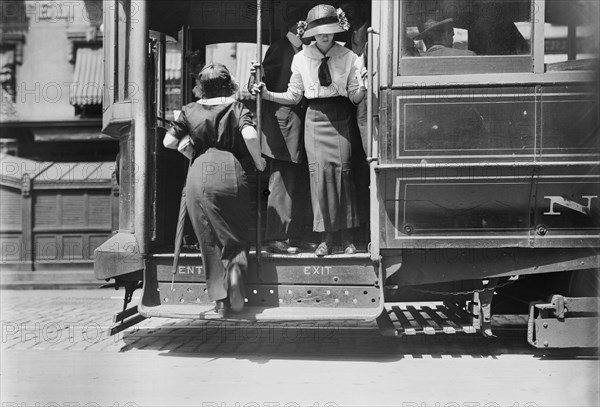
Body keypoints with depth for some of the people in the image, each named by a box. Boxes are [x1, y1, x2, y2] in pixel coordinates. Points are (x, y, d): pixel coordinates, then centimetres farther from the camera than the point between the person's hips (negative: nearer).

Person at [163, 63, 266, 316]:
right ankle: (235, 268, -17)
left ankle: (219, 298, 6)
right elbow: (250, 135, -11)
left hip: (199, 175, 1)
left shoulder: (190, 111, 13)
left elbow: (168, 142, 10)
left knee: (209, 240, 9)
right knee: (237, 234, 13)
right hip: (231, 173, -1)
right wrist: (258, 161, 5)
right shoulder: (237, 108, 8)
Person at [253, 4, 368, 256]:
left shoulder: (348, 57, 4)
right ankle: (326, 237, -1)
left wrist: (361, 86, -18)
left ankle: (347, 236, 0)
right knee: (319, 171, -9)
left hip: (341, 118, 0)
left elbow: (355, 98, 3)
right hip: (315, 118, 1)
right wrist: (267, 94, -1)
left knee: (343, 169, -9)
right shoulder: (301, 58, 7)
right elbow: (293, 97, 11)